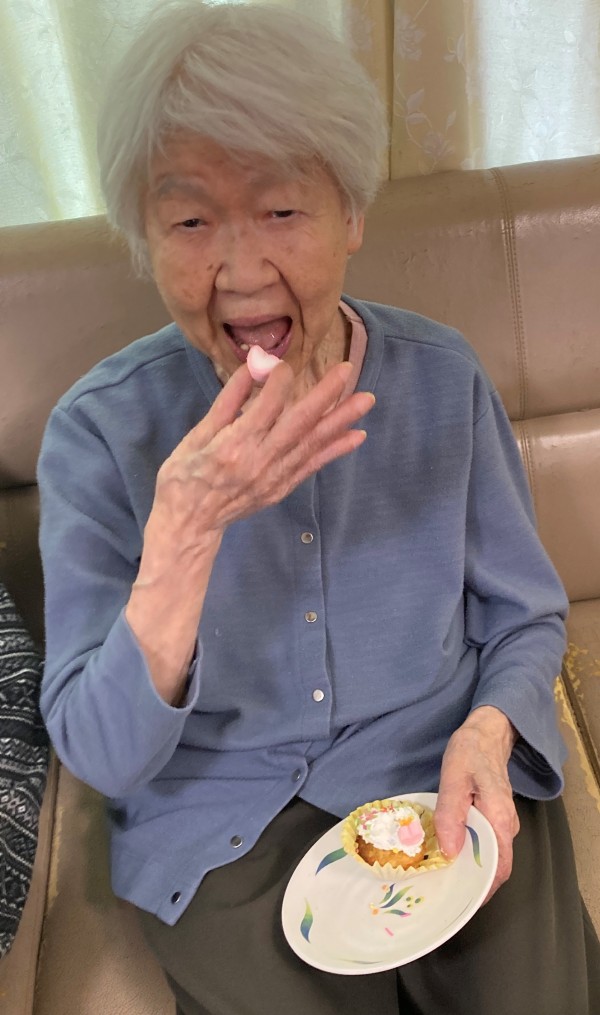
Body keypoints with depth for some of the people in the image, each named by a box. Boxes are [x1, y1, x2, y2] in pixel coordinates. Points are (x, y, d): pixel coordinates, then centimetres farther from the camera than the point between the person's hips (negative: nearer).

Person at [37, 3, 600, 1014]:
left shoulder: (443, 377, -10)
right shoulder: (99, 429, -15)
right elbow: (102, 756, -15)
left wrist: (487, 731, -19)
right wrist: (185, 536, -31)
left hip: (442, 778, 2)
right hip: (223, 820, 0)